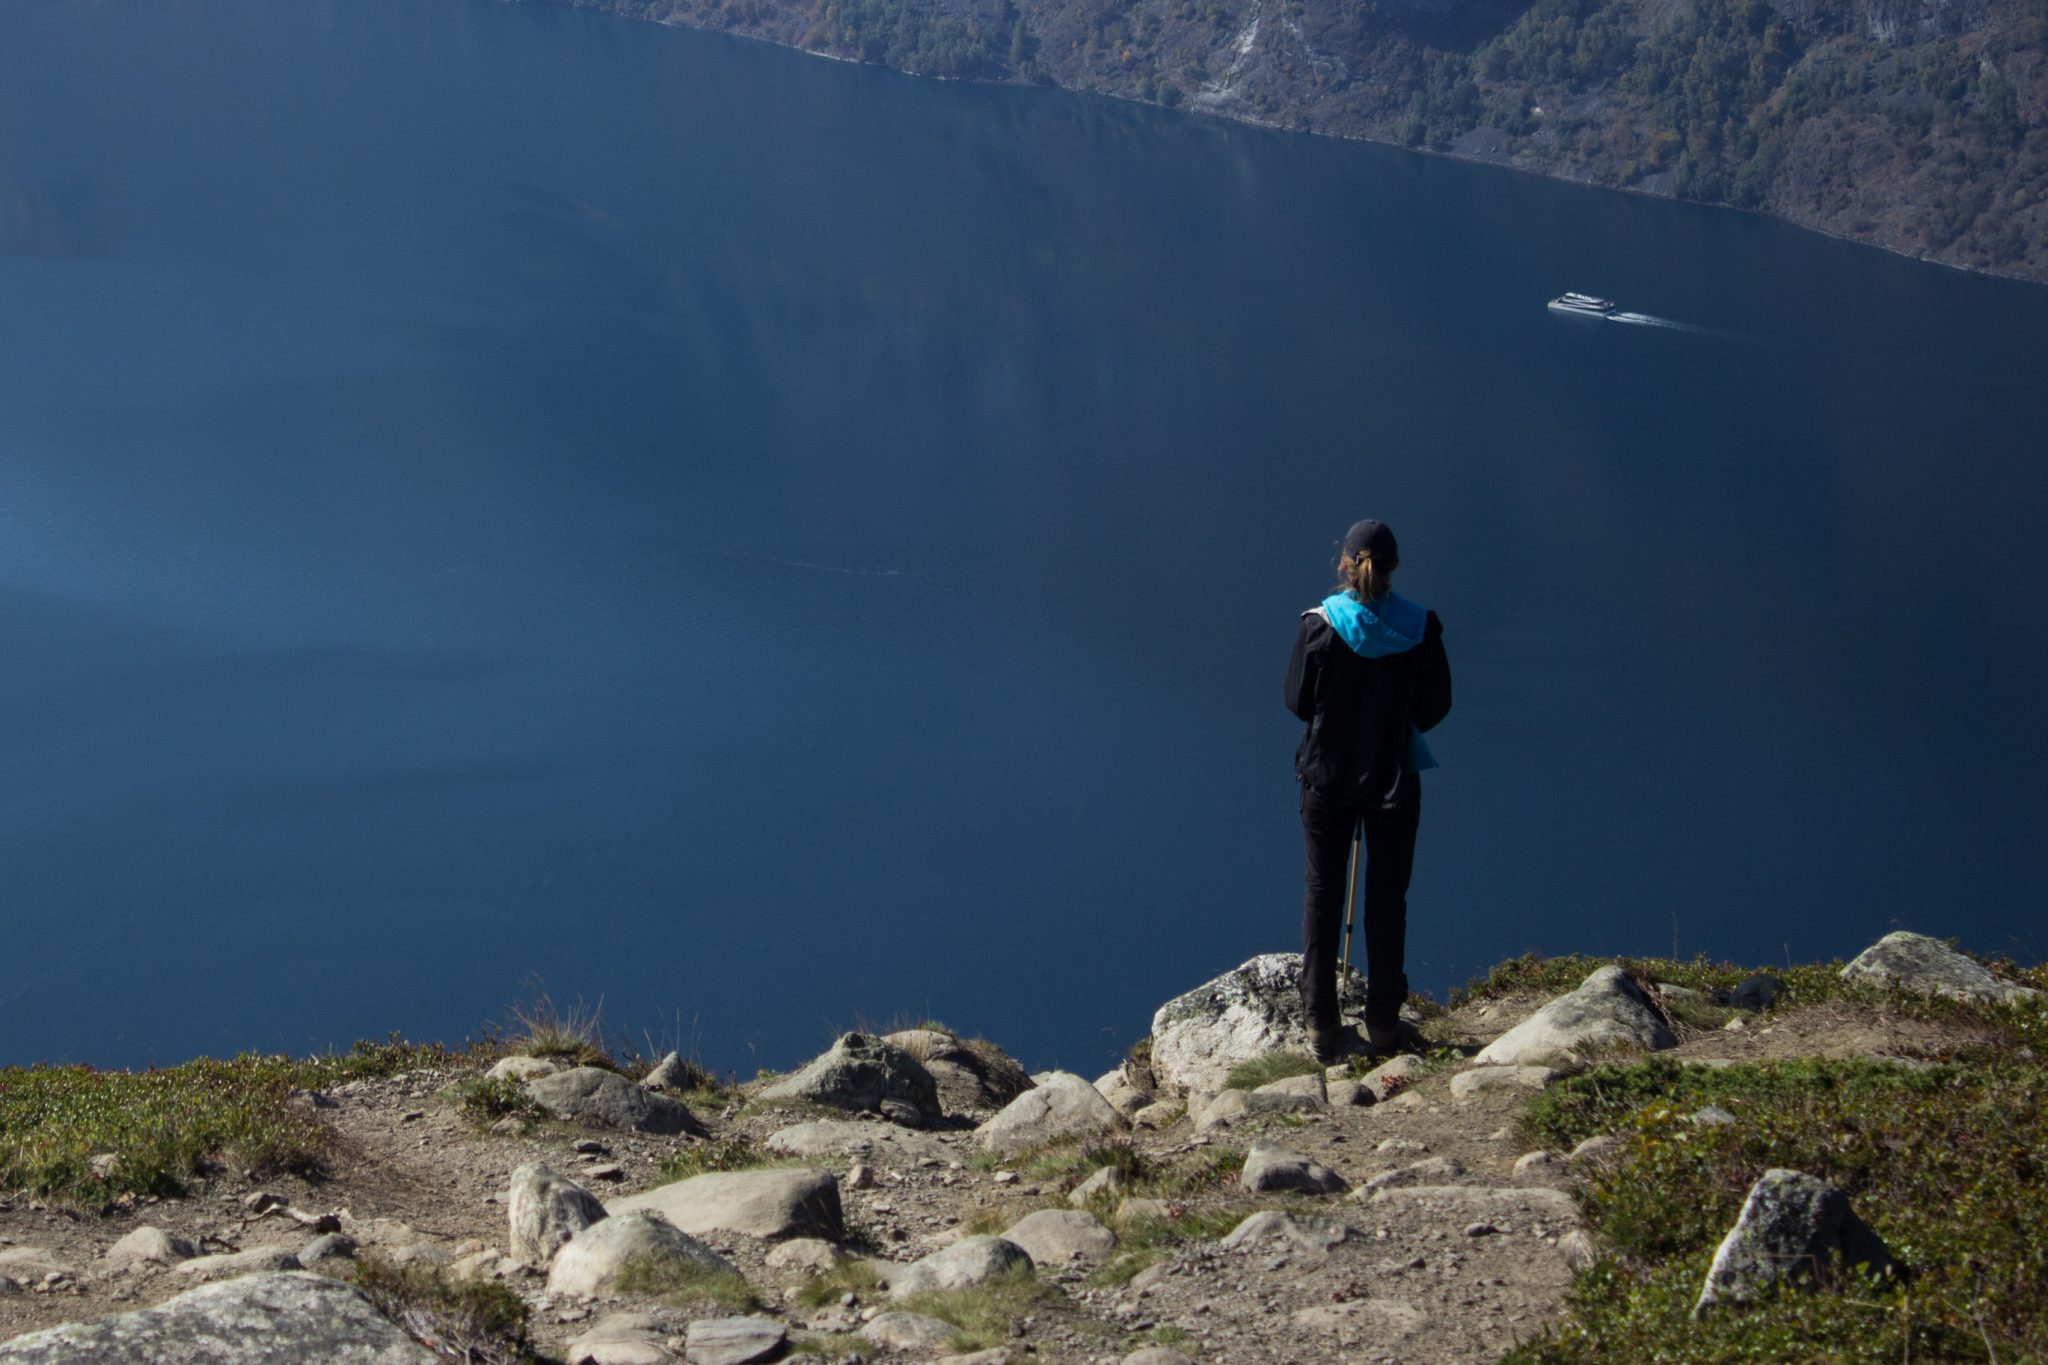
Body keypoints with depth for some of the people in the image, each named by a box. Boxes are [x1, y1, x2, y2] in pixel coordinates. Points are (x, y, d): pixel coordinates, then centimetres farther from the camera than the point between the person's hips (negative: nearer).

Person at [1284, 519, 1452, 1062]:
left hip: (1328, 774, -1)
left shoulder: (1320, 624, -14)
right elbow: (1436, 705, -2)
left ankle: (1321, 1025, 12)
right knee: (1387, 897, 14)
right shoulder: (1421, 627, -11)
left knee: (1323, 894, 11)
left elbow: (1298, 700, -6)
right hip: (1395, 778, 1)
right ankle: (1383, 1022, 20)